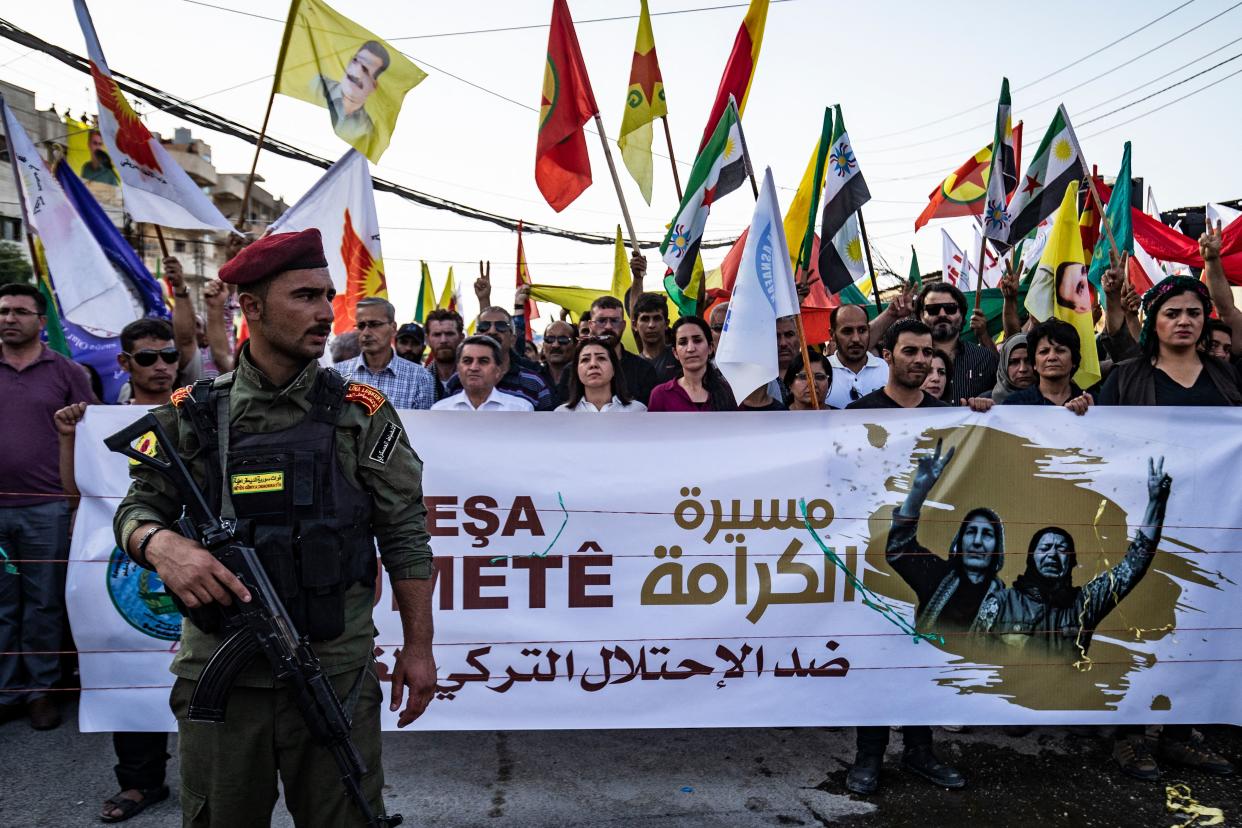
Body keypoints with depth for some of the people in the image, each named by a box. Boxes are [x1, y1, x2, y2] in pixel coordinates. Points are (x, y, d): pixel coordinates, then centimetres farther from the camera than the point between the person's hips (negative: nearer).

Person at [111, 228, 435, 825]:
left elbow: (404, 536, 0)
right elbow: (138, 508, 7)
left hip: (337, 670, -1)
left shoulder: (361, 413, -1)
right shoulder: (192, 416, 2)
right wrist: (162, 543, -17)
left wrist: (418, 646, -1)